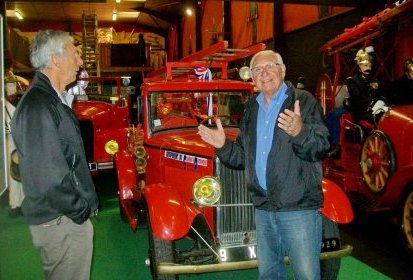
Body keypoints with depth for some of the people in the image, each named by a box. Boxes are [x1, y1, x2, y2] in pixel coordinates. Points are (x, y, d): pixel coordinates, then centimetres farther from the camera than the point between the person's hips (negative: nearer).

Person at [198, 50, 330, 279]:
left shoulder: (304, 101, -6)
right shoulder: (252, 108, 12)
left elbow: (321, 147, -17)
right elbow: (243, 157, 17)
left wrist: (300, 132, -36)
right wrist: (223, 146, 0)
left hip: (300, 208, -6)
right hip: (263, 208, 6)